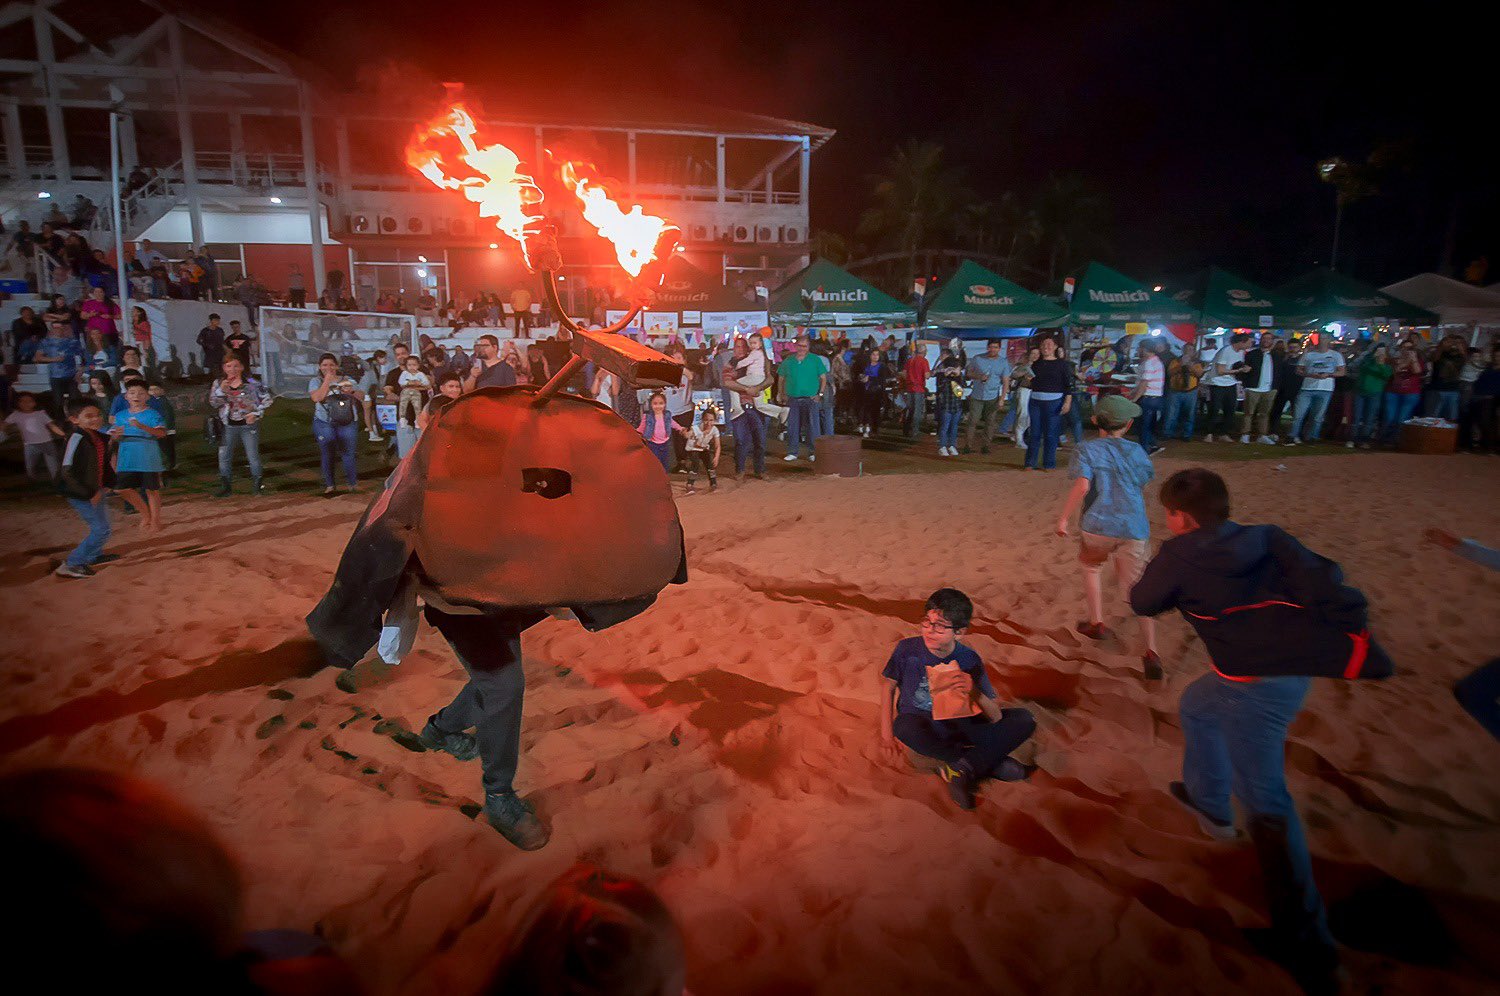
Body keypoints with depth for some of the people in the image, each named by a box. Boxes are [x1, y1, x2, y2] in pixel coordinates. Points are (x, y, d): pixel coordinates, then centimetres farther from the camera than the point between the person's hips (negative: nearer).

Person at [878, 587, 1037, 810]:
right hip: (923, 726, -2)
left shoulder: (969, 660, -12)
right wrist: (886, 731, -2)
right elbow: (889, 686, 2)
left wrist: (975, 693, -32)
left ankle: (961, 768, -23)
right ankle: (990, 763, -22)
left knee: (1024, 720, -16)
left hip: (959, 725, 2)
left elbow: (996, 718, -12)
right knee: (904, 726, -40)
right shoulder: (908, 649, -15)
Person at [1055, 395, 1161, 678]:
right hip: (1135, 530, 2)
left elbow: (1082, 486, -15)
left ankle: (1097, 623, 30)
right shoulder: (1137, 451, 13)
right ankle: (1151, 652, -9)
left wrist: (1063, 519, -9)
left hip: (1097, 527, -2)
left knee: (1091, 565, 29)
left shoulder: (1087, 450, 0)